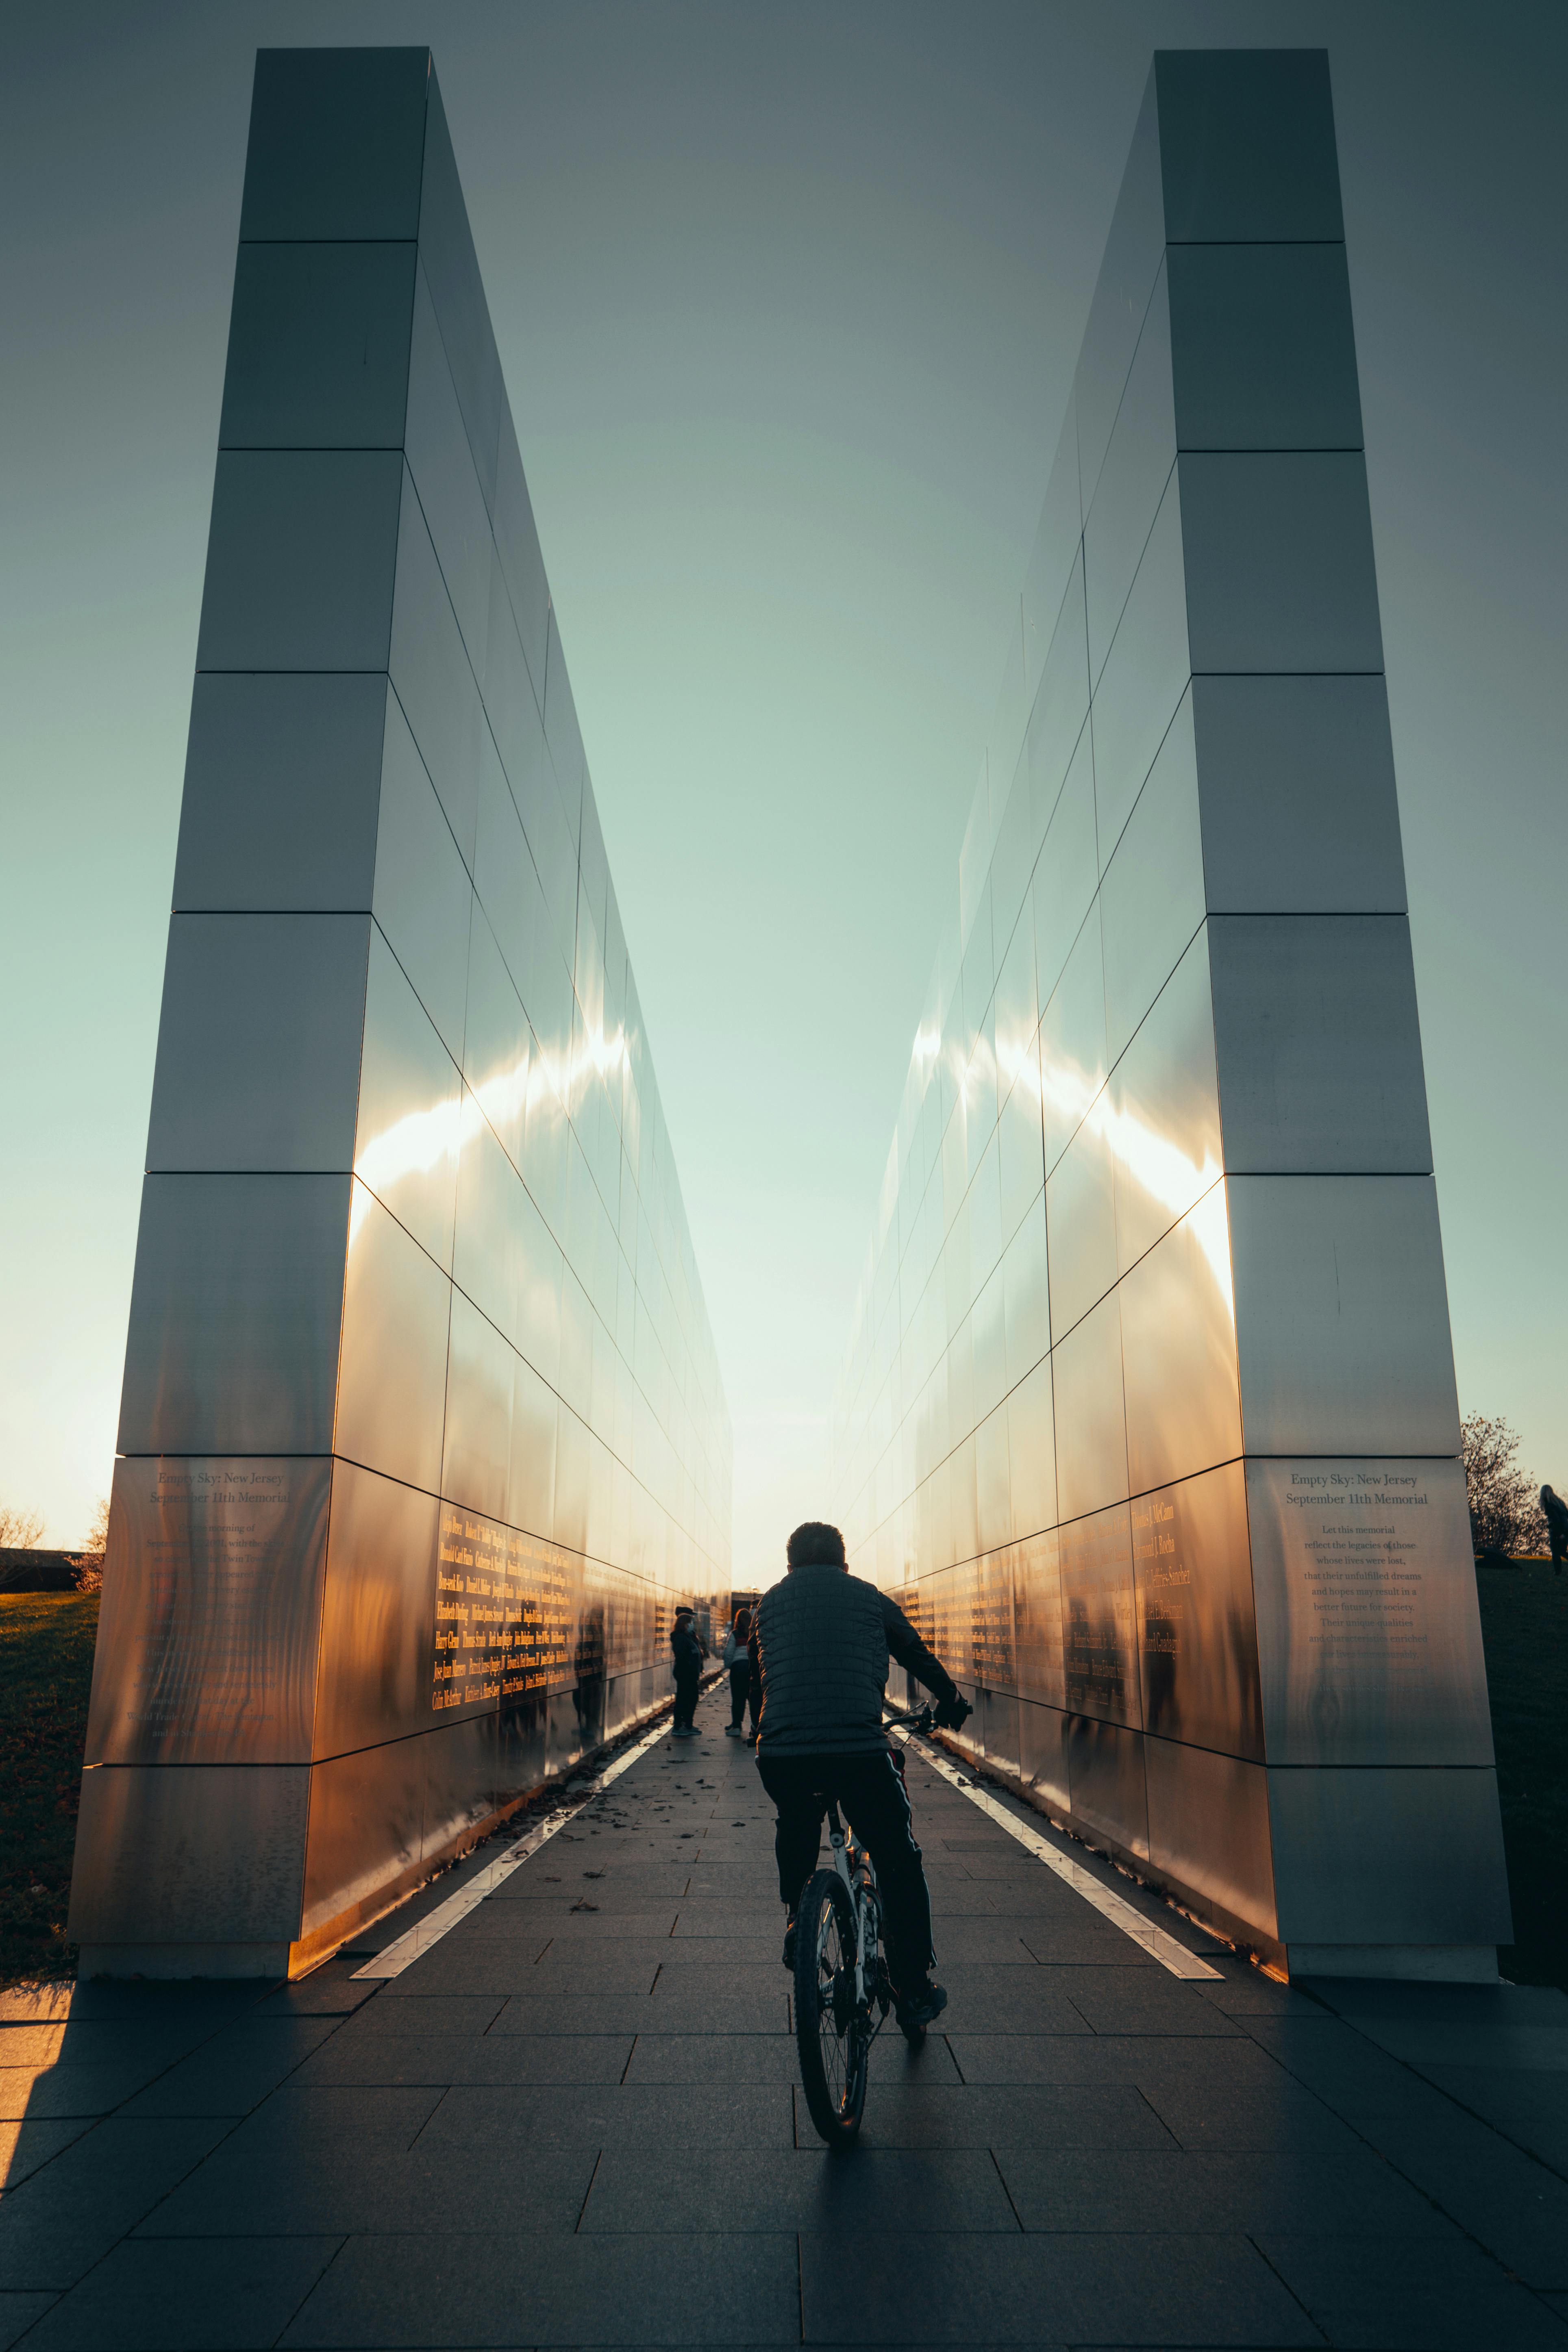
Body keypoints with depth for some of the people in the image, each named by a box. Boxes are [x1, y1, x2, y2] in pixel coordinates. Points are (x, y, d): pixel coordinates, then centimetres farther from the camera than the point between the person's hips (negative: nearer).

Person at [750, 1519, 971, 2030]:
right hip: (861, 1751, -2)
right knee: (899, 1864, 16)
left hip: (780, 1753, 2)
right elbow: (918, 1656, 28)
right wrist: (951, 1702, 45)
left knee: (795, 1834, 36)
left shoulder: (770, 1602, 20)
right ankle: (913, 1992, 19)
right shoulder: (868, 1597, 16)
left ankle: (796, 1925, 31)